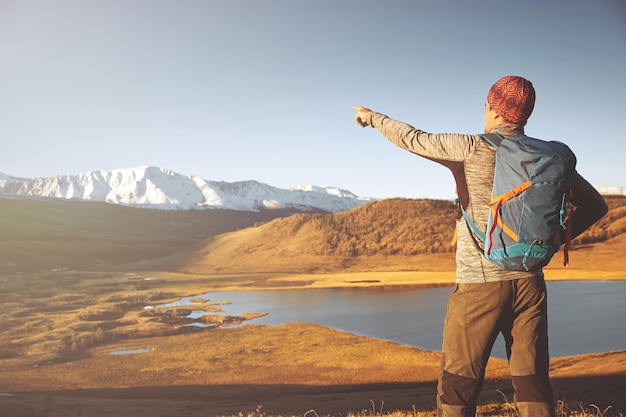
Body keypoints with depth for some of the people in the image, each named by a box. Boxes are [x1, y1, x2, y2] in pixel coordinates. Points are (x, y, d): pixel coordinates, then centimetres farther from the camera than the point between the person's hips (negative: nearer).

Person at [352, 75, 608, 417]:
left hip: (479, 285, -4)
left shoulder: (473, 148, -8)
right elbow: (595, 205, 11)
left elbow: (412, 139, 3)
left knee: (457, 389, 4)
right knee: (532, 385, 10)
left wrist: (373, 117, 20)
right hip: (529, 283, 5)